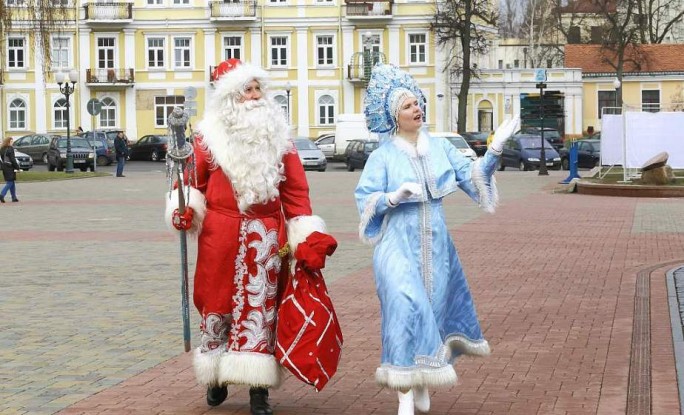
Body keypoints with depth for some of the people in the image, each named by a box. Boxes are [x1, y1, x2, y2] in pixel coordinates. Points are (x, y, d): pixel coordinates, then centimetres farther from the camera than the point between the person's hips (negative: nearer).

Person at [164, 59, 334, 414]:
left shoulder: (277, 135, 6)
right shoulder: (210, 135, 2)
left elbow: (295, 189, 4)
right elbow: (193, 180, 4)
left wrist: (306, 235, -3)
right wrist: (184, 208, -16)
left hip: (265, 236, 0)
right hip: (220, 236, 0)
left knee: (259, 307, -1)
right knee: (217, 304, 8)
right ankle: (216, 378, 25)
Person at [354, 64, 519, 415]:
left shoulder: (440, 148, 9)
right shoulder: (382, 156, -3)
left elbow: (472, 177, 8)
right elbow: (364, 199, -6)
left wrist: (494, 150, -3)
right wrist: (394, 196, -22)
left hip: (435, 244, 5)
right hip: (398, 244, -5)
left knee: (434, 308, 10)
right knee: (406, 306, -21)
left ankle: (423, 386, 30)